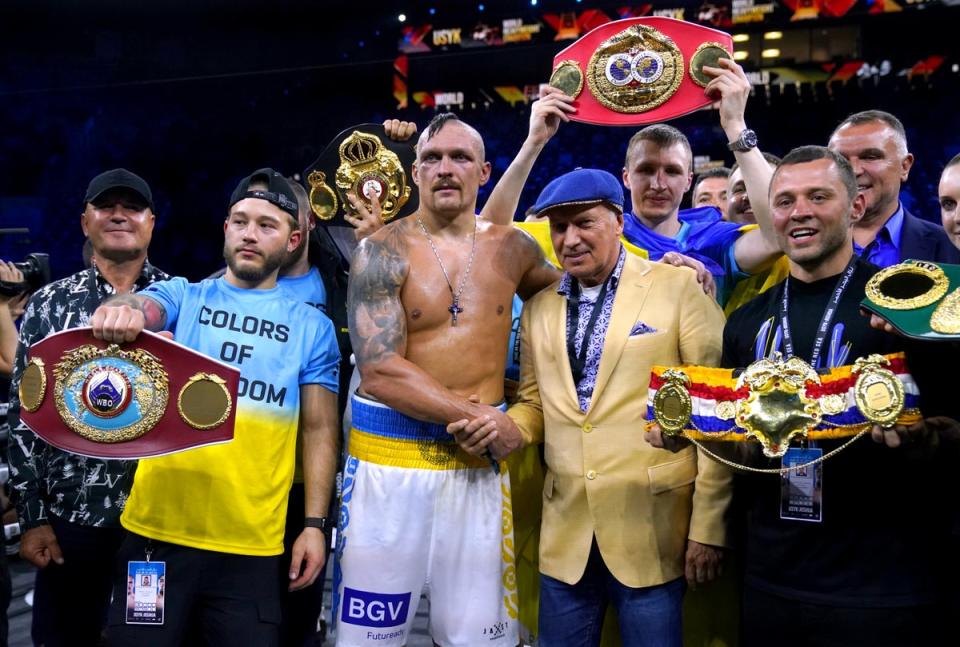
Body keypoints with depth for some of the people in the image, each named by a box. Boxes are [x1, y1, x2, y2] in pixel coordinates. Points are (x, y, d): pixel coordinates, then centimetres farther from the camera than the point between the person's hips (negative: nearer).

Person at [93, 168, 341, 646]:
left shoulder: (312, 327, 5)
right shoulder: (182, 296, 7)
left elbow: (319, 430, 5)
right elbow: (142, 307, -15)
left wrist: (314, 524, -2)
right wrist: (121, 310, -39)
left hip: (251, 545, 0)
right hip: (158, 530, 0)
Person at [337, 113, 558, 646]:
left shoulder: (511, 247, 6)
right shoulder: (383, 253, -6)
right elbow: (379, 371, -13)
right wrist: (477, 417, -12)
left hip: (480, 459, 3)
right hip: (390, 456, -2)